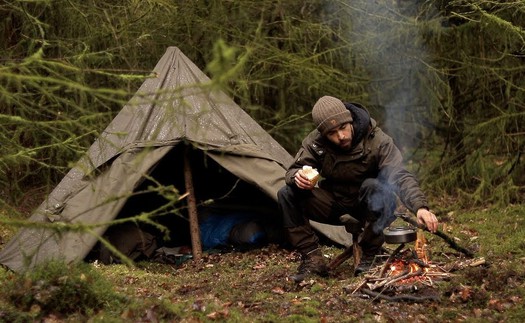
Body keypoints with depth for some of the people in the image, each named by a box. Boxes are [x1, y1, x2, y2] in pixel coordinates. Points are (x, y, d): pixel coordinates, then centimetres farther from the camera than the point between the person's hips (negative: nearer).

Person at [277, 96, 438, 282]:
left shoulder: (377, 141, -24)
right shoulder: (315, 142, -15)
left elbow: (400, 176, -34)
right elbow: (293, 170, -8)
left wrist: (420, 206, -52)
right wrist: (297, 176, -35)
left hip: (370, 207, -3)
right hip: (334, 206, 3)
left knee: (373, 186, -38)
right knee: (287, 194, -19)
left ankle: (370, 256, -20)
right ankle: (312, 259, -15)